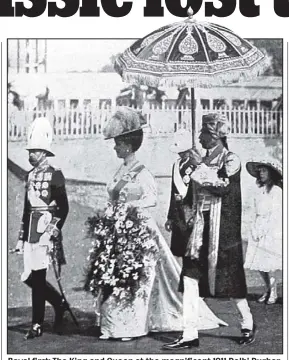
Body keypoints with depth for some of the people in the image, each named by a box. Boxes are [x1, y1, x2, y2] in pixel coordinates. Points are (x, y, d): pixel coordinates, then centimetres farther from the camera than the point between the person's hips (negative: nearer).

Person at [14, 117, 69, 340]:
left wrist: (54, 231, -15)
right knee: (29, 277, 7)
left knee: (37, 277, -5)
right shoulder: (31, 175, 14)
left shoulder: (55, 175, -6)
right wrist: (21, 237, 17)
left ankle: (38, 325, 5)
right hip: (31, 230, 7)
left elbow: (63, 208, -9)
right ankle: (59, 303, 29)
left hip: (46, 230, -7)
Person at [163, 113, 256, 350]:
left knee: (229, 278, 2)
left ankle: (248, 324, 25)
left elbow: (224, 187, -20)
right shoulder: (204, 161, 13)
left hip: (223, 229, -6)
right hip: (201, 226, 6)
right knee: (190, 278, -2)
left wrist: (199, 174, -15)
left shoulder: (231, 161, -5)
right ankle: (190, 335, 1)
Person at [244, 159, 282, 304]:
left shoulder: (276, 191, -8)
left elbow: (275, 214, -11)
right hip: (258, 230, 6)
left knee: (268, 264, -6)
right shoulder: (260, 190, 11)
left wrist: (263, 232, -12)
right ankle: (267, 290, 18)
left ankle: (273, 293, 8)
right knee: (258, 263, 4)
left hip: (271, 232, -6)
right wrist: (255, 230, 5)